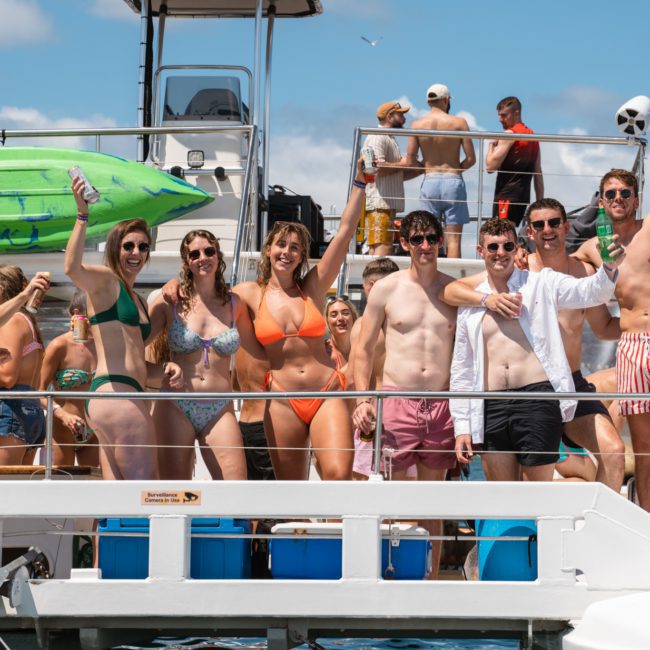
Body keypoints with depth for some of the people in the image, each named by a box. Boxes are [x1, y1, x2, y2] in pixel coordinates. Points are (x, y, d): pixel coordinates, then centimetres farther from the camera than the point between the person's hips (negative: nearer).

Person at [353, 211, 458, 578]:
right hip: (397, 402, -2)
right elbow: (364, 349, 7)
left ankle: (432, 580, 14)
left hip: (443, 406, 2)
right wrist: (363, 399, -5)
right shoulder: (386, 289, 3)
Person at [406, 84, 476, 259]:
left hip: (429, 182, 2)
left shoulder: (418, 125, 3)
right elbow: (471, 158, -4)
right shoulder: (459, 122, -2)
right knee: (453, 239, -1)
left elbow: (410, 162, 0)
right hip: (453, 182, -2)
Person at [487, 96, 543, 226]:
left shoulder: (509, 134, -8)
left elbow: (490, 167, -13)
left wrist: (491, 145, 4)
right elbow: (538, 175, 19)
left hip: (507, 195, -9)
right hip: (523, 196, 9)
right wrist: (540, 203, 21)